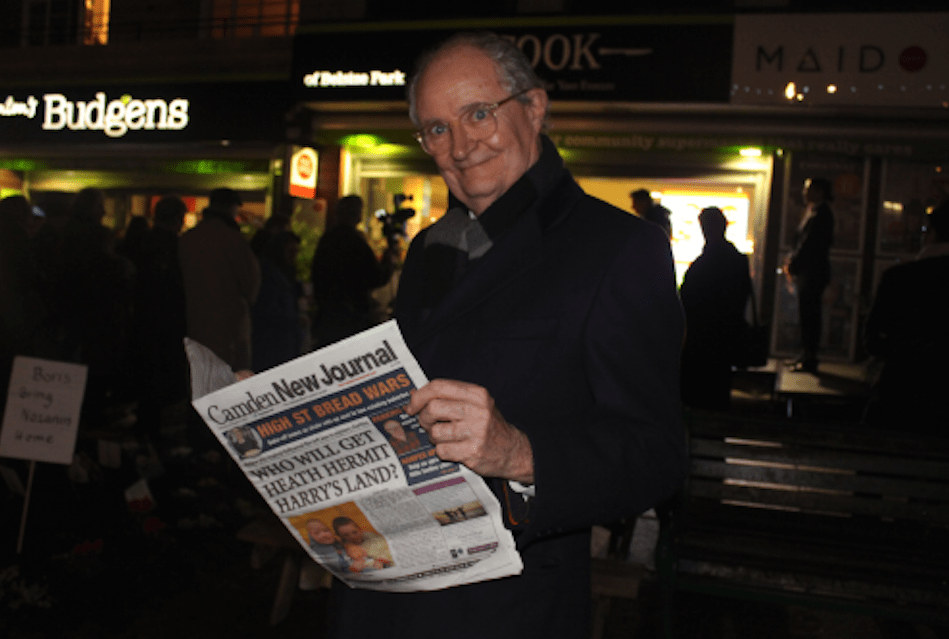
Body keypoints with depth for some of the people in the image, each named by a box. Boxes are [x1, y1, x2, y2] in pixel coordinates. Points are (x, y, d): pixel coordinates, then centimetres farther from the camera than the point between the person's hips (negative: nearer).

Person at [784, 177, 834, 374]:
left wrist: (793, 265, -14)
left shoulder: (821, 213, -14)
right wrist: (792, 261, 11)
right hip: (806, 272, 10)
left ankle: (809, 359, 0)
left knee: (809, 315, -6)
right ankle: (807, 356, 22)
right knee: (807, 315, 14)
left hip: (812, 273, -10)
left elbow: (809, 243, -18)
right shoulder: (812, 211, 18)